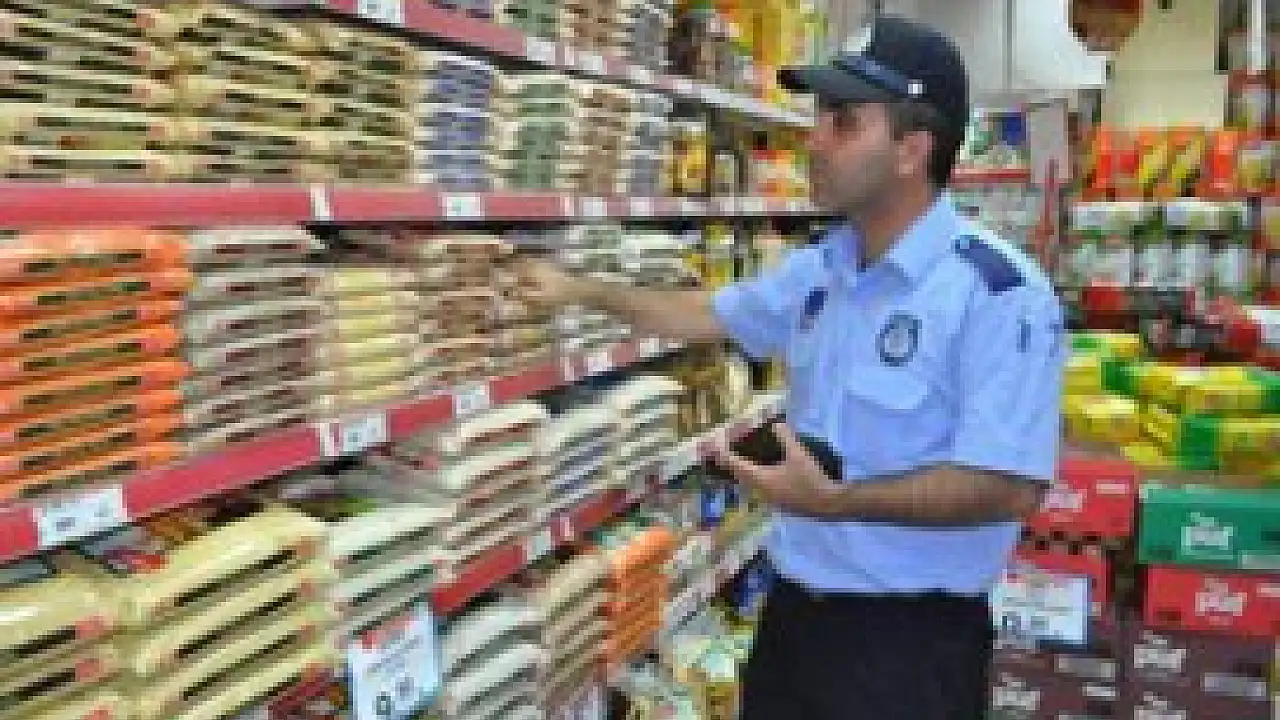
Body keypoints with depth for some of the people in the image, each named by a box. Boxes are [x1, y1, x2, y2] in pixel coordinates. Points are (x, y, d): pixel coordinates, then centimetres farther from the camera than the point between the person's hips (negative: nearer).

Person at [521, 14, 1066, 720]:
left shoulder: (998, 293, -21)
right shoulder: (820, 269, 4)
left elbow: (1009, 489, -25)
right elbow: (710, 314, 19)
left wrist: (838, 500, -31)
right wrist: (582, 289, 16)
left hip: (911, 633, -7)